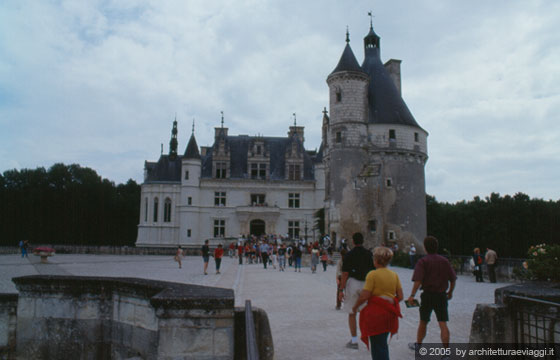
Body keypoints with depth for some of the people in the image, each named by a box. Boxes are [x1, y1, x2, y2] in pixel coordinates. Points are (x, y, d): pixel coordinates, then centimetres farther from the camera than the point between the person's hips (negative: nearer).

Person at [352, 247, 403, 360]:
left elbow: (364, 296, -16)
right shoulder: (394, 275, 4)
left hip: (376, 312, -6)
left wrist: (355, 306, 0)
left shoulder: (373, 274, -14)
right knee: (383, 343, 21)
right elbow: (400, 297, 4)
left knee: (377, 345, 4)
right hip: (389, 313, 6)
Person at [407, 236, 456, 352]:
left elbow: (418, 280, -19)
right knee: (443, 323, 0)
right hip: (442, 295, 2)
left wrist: (412, 295, -16)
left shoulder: (423, 261, -9)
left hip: (428, 294, -2)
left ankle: (418, 345, 31)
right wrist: (450, 292, 21)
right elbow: (453, 279, 6)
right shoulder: (444, 261, 3)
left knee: (423, 322, 14)